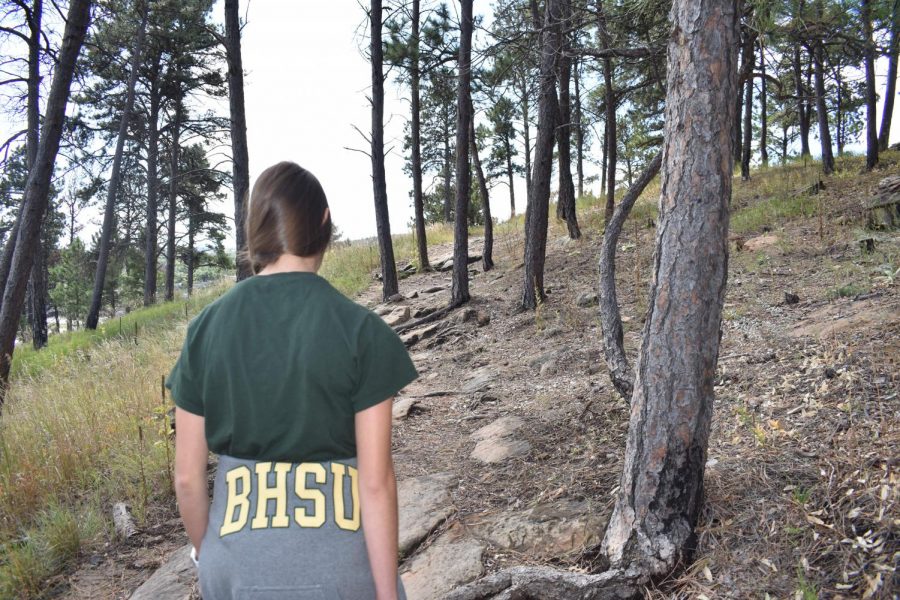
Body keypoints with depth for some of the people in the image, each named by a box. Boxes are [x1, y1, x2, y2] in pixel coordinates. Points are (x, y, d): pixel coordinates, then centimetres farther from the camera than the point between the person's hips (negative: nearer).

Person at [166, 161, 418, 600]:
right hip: (334, 562, -2)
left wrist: (208, 556, 16)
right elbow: (375, 483, -13)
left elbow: (188, 477, 0)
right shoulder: (361, 329, -13)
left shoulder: (206, 327, -4)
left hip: (238, 564, 3)